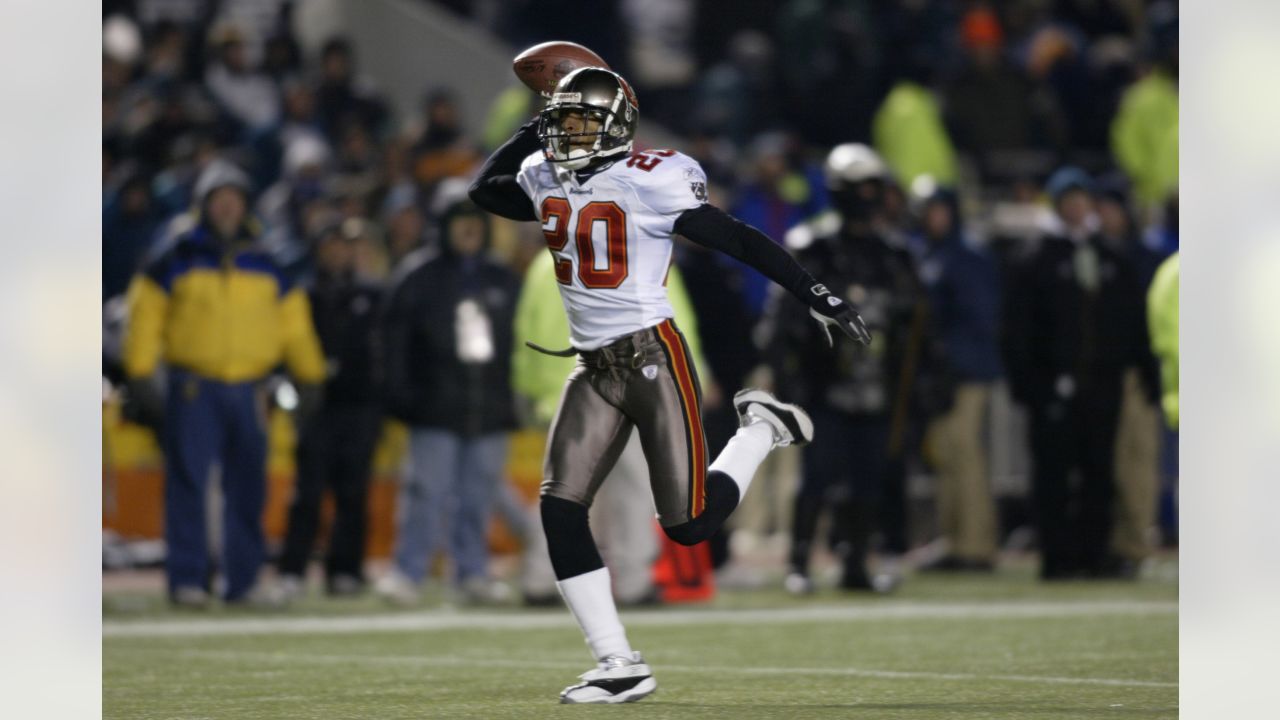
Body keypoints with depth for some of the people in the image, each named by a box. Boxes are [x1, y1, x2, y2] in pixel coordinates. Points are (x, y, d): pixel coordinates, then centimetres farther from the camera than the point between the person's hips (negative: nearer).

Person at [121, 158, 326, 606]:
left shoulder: (265, 268, 12)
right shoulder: (179, 262, 3)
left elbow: (294, 323, 17)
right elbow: (146, 314, 3)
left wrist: (309, 380, 14)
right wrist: (141, 376, -2)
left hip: (248, 390, 3)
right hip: (193, 387, -3)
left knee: (247, 489, 4)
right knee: (188, 484, -7)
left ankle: (242, 579, 10)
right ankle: (187, 578, -5)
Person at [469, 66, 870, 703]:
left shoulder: (649, 182, -12)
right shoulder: (547, 182, 8)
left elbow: (741, 242, -9)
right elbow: (485, 189, 29)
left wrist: (817, 297, -12)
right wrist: (533, 132, 14)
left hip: (652, 359, -6)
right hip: (595, 370, 6)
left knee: (689, 525, -7)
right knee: (560, 509, -8)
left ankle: (761, 430, 23)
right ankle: (620, 667, -2)